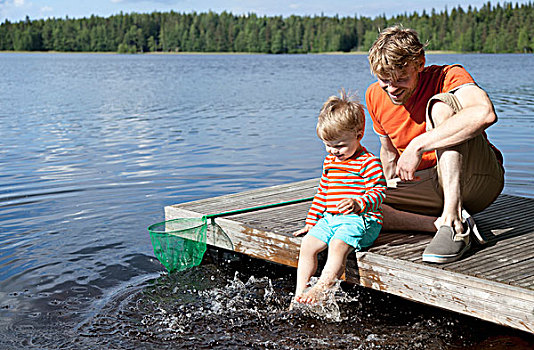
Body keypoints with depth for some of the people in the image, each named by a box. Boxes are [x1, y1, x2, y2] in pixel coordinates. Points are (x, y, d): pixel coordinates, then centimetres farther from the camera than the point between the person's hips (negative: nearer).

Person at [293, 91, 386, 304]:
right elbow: (322, 192, 23)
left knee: (337, 246, -31)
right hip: (330, 218, 7)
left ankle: (320, 289, -30)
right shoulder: (330, 161, 17)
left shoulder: (369, 162, -8)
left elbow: (378, 191, -13)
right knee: (307, 245, -11)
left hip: (359, 220, -7)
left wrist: (358, 204, -33)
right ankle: (300, 292, -8)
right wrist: (311, 222, 20)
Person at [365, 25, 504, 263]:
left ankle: (454, 221, -37)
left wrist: (418, 145, -37)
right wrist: (390, 190, 10)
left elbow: (485, 113, -39)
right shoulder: (375, 96, 2)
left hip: (478, 179, -5)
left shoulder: (448, 76, -16)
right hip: (431, 188, 5)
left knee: (441, 103, -30)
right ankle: (441, 224, -22)